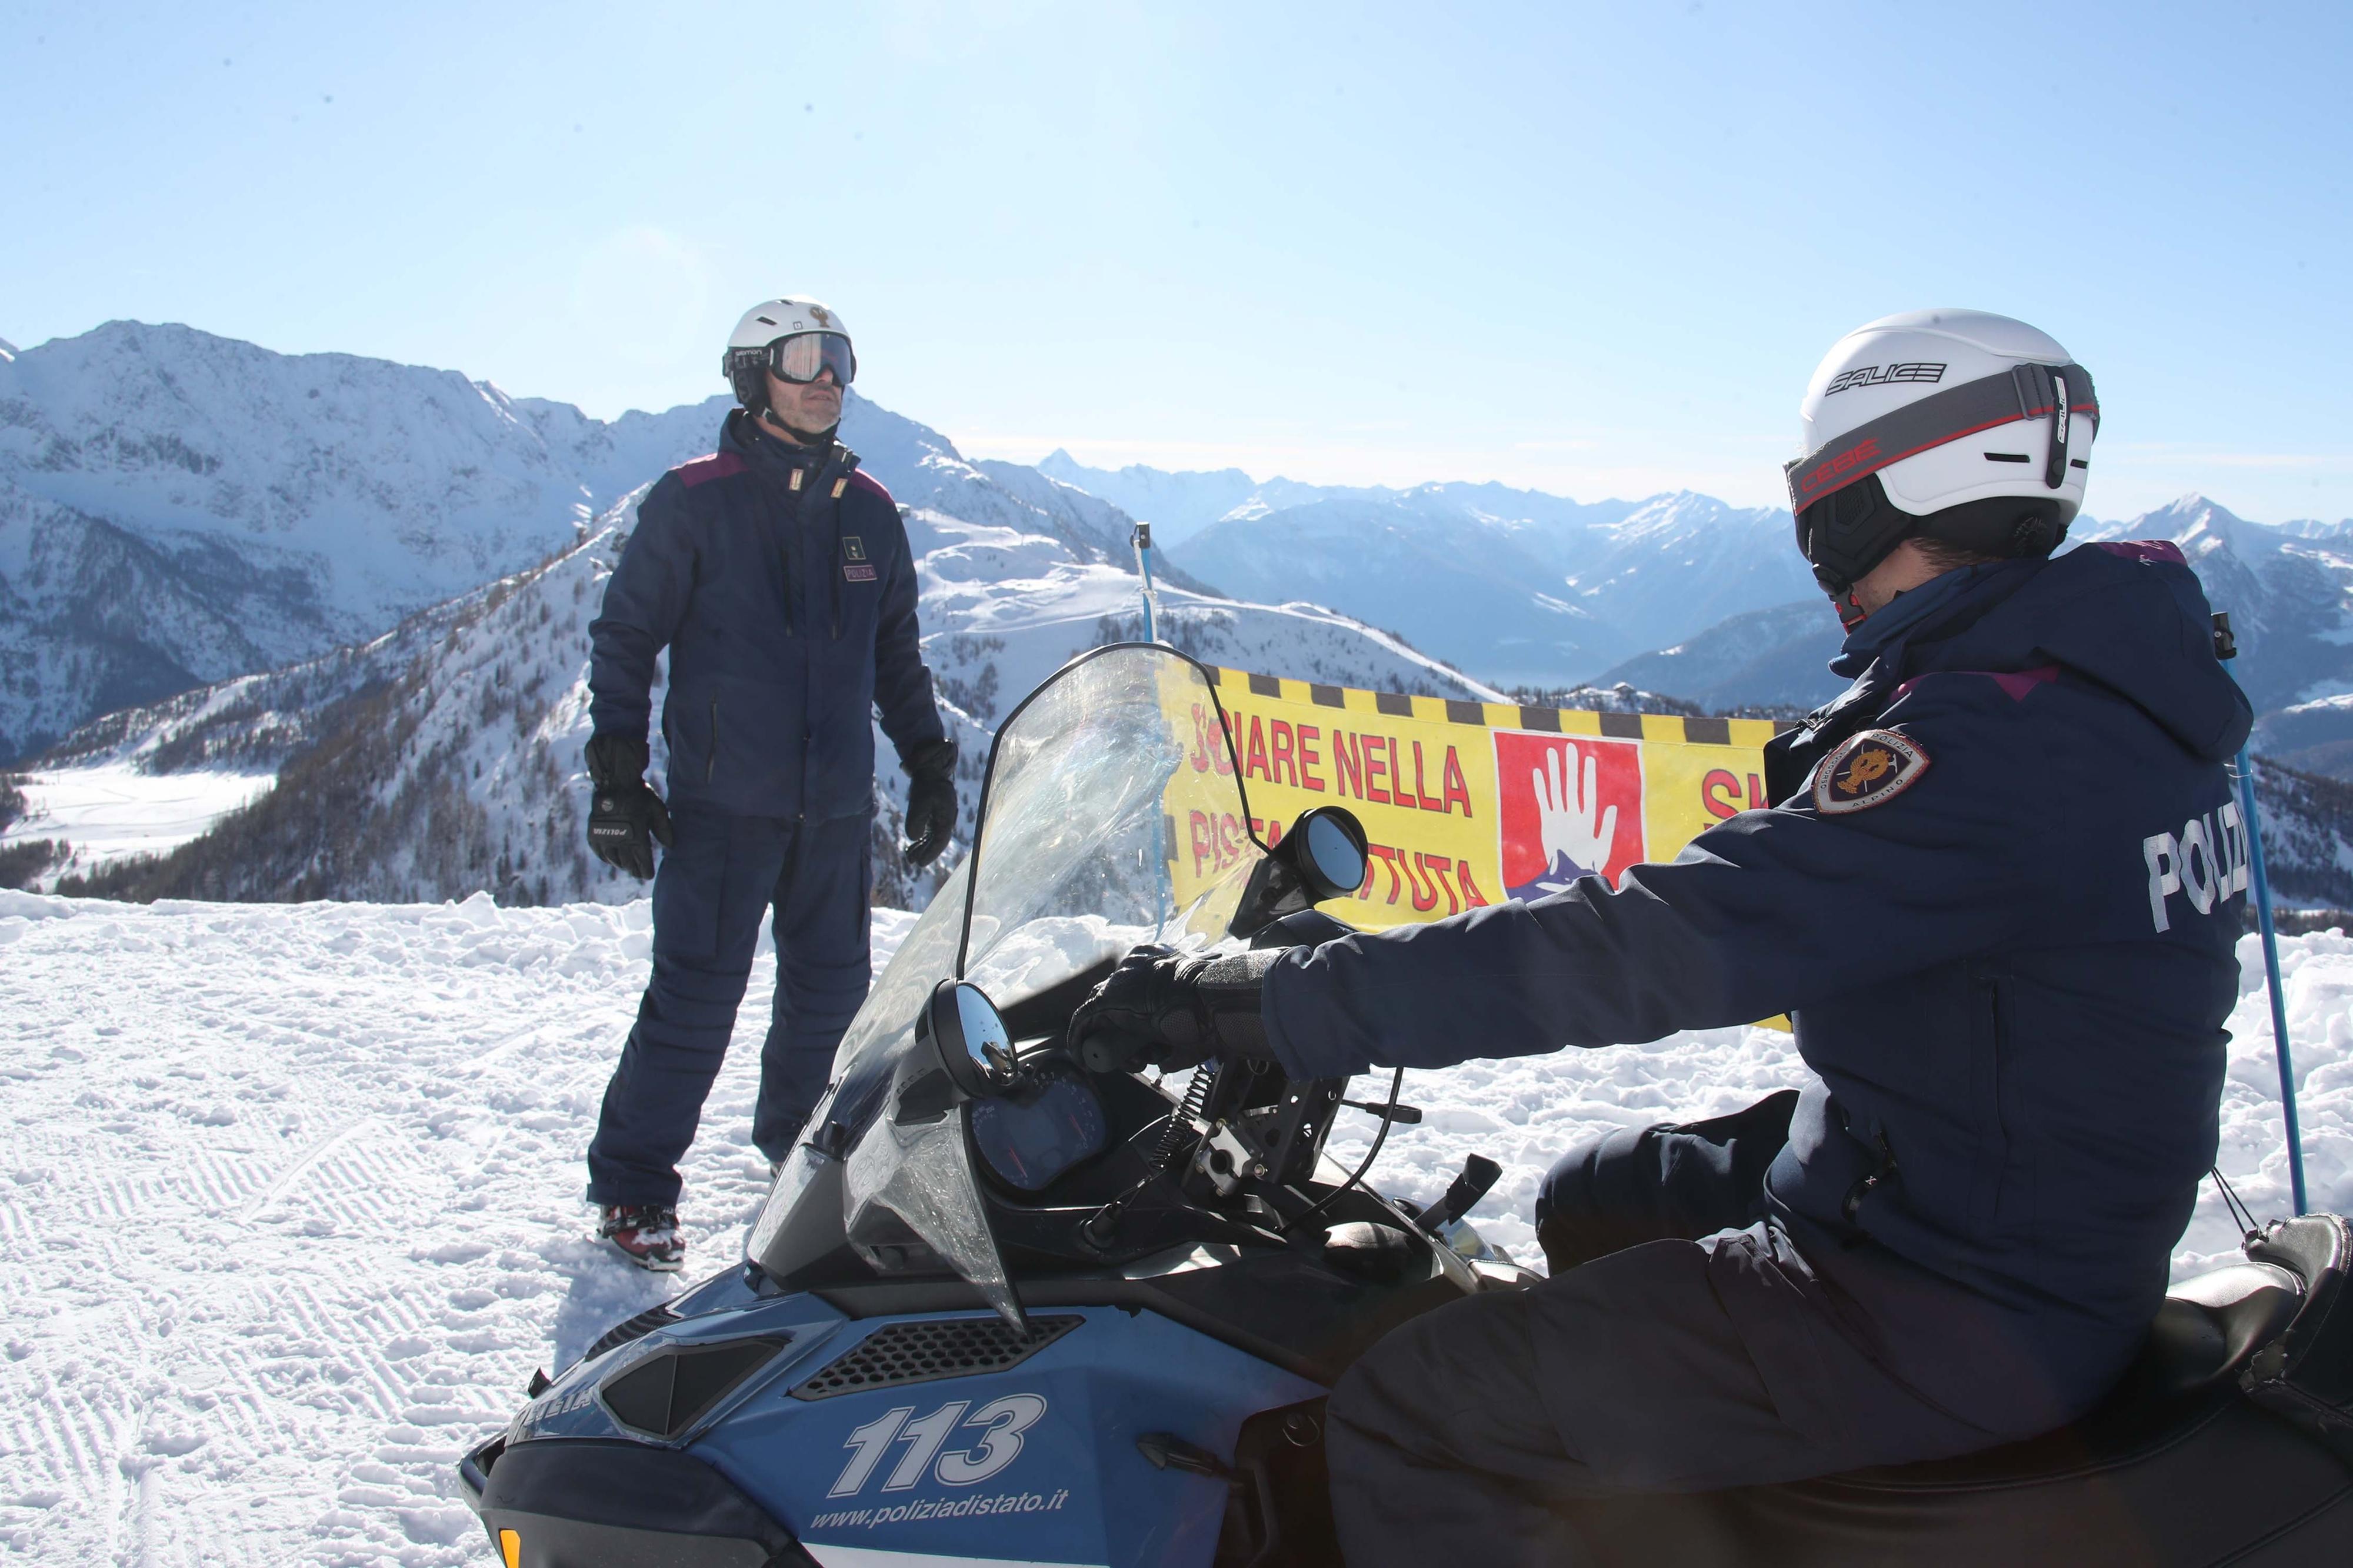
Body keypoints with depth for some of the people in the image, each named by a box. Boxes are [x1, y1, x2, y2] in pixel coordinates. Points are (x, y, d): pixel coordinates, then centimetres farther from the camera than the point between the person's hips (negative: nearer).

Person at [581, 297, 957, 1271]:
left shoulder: (869, 513, 12)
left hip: (838, 805, 5)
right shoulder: (693, 502, -1)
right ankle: (632, 1186, 7)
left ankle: (800, 1138, 32)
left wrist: (929, 766, 17)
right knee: (697, 994, -7)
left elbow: (897, 653, 21)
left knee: (832, 988, 9)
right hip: (722, 798, -4)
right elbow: (625, 635, 2)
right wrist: (615, 772, -5)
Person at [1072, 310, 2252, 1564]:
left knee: (1397, 1422, -12)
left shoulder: (1987, 747, -27)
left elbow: (1648, 949, -32)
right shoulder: (2110, 686, 4)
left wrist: (1268, 1002, -29)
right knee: (1585, 1205, 27)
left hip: (1951, 1321, -10)